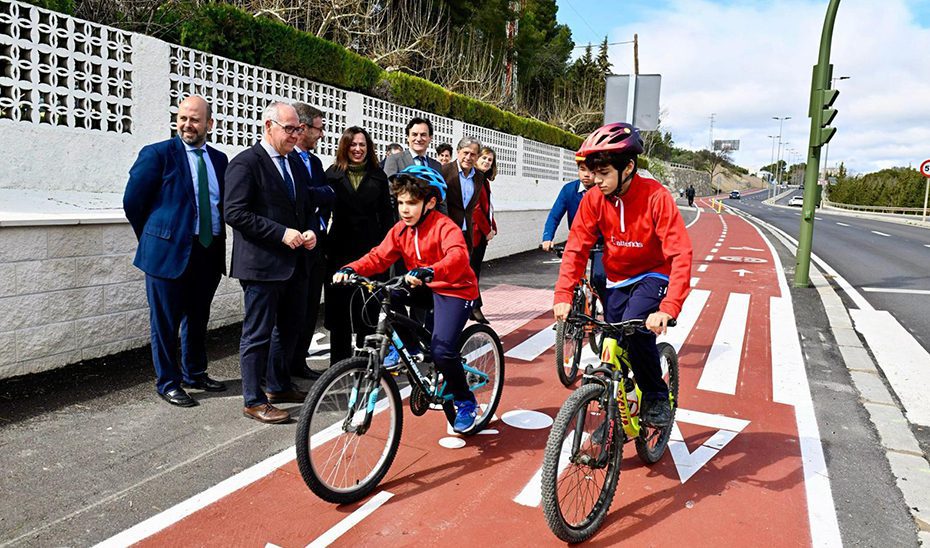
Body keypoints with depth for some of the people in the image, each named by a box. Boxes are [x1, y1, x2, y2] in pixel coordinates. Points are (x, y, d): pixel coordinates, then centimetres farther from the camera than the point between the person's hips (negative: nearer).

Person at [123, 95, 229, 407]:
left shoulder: (219, 159, 10)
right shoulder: (157, 154, -6)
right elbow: (133, 201, -5)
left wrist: (219, 241, 9)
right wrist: (154, 238, 2)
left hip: (210, 252, 5)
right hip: (169, 252, -5)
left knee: (198, 319, 17)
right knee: (166, 322, 5)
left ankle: (195, 374, 33)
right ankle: (168, 383, 19)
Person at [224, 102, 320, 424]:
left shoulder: (297, 163, 14)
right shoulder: (246, 163, -10)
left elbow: (308, 207, 21)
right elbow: (235, 213, -17)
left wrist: (311, 230, 0)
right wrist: (282, 233, -20)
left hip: (295, 264, 8)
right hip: (262, 264, -8)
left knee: (291, 329, 18)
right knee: (258, 334, 2)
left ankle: (279, 386, 35)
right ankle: (254, 401, 13)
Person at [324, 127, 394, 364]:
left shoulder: (378, 176, 9)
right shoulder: (332, 174, 5)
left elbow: (386, 215, 8)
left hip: (370, 251, 1)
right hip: (340, 250, 0)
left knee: (368, 309, 5)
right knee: (339, 308, 6)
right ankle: (339, 361, 18)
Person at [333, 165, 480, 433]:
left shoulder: (444, 227, -20)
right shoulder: (400, 230, 1)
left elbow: (458, 256, -39)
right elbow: (379, 257, -6)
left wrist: (427, 272, -57)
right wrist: (351, 269, -25)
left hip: (454, 290, -6)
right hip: (424, 289, 7)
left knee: (441, 351, -21)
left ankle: (465, 403, 5)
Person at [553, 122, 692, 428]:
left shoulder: (656, 197, -25)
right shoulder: (593, 200, -13)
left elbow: (680, 255, -30)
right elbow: (576, 248, -12)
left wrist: (668, 309, -41)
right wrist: (563, 295, -25)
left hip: (653, 276, -4)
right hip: (617, 281, 4)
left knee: (635, 330, -28)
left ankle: (657, 398, -4)